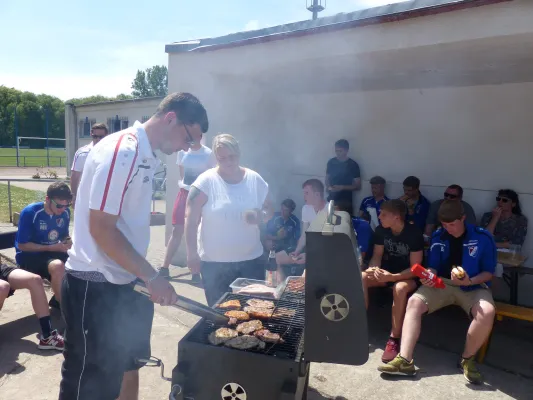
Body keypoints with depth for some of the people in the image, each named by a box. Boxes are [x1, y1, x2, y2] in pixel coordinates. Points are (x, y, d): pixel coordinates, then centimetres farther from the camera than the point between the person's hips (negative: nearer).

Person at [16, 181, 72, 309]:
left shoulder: (65, 212, -5)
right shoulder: (30, 213, -20)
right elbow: (22, 245, -16)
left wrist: (68, 242, -12)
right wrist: (52, 247, -22)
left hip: (53, 252, 6)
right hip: (29, 255, -5)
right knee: (58, 266, -36)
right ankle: (60, 301, -10)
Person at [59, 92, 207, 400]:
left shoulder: (146, 156, 8)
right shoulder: (121, 152, -20)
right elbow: (101, 228, -23)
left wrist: (145, 276, 13)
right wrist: (152, 277, -18)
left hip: (126, 282, 9)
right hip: (96, 286, -9)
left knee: (128, 368, 22)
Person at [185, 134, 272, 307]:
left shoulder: (255, 179, 1)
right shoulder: (206, 181, -10)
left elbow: (268, 209, 10)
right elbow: (191, 220, -8)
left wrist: (261, 216, -13)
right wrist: (192, 253, -10)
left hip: (251, 260, 3)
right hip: (214, 263, -3)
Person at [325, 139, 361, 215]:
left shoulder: (353, 165, -6)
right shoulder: (331, 162, 3)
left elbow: (357, 186, -3)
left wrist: (342, 187, -15)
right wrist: (329, 187, -6)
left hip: (346, 201, -3)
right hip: (331, 199, 3)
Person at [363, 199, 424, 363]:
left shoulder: (414, 233, -21)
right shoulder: (381, 230, -6)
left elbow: (415, 268, -21)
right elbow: (377, 255, 0)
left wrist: (392, 277, -36)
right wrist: (373, 269, -24)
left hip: (408, 276, -5)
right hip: (386, 272, 5)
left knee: (400, 288, -39)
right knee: (361, 278, -23)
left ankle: (394, 339, -28)